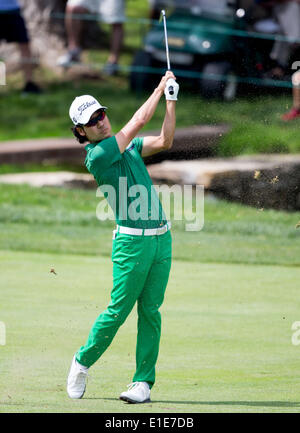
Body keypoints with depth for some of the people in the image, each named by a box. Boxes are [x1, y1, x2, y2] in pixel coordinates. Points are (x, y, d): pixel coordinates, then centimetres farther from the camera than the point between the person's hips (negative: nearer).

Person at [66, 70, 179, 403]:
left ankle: (143, 382, 5)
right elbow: (139, 120, -12)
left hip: (161, 237, 6)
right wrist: (161, 87, -2)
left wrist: (171, 101, -1)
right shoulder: (96, 156, -11)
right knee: (119, 310, -3)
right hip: (132, 241, -6)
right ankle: (83, 361, 19)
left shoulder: (127, 144, 13)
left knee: (150, 311, 3)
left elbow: (164, 141, 5)